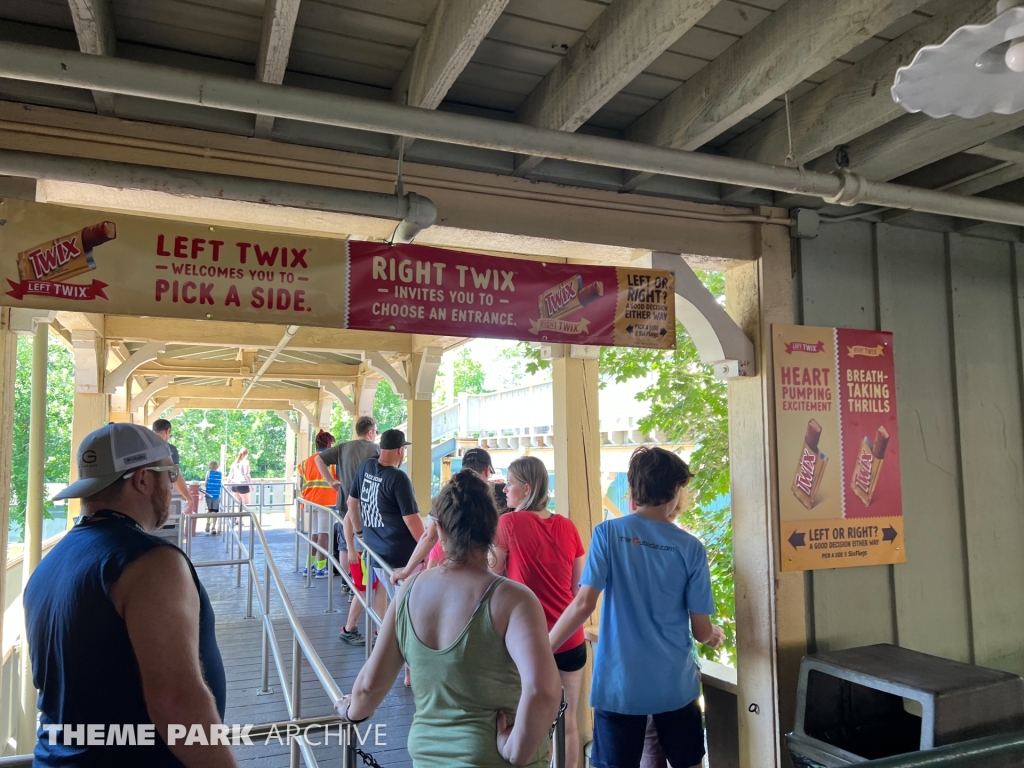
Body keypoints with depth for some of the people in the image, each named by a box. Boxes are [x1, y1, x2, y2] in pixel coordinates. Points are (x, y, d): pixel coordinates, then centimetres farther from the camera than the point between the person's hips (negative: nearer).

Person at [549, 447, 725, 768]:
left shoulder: (607, 533, -8)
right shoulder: (691, 547, -5)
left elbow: (583, 605, -15)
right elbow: (701, 631, -2)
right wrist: (715, 636, 22)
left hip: (618, 683, -1)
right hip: (675, 683, 1)